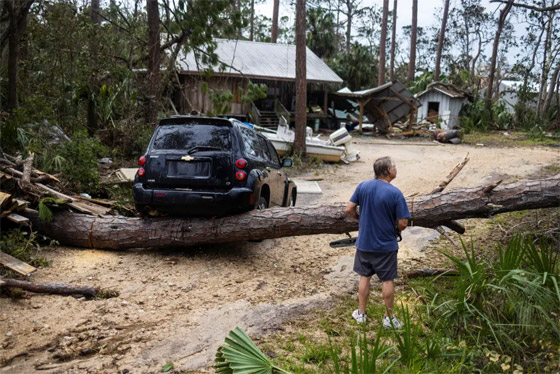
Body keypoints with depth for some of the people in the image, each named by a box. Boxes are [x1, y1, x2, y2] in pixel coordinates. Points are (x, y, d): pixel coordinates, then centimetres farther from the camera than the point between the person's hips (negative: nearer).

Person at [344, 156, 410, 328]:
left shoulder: (363, 186, -7)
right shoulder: (395, 193, -18)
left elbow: (349, 209, -4)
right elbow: (403, 223, -16)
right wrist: (397, 231, 5)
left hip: (364, 242, 4)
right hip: (386, 245, -3)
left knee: (364, 277, 17)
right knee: (387, 280, 11)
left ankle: (361, 313, 28)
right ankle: (389, 318, 22)